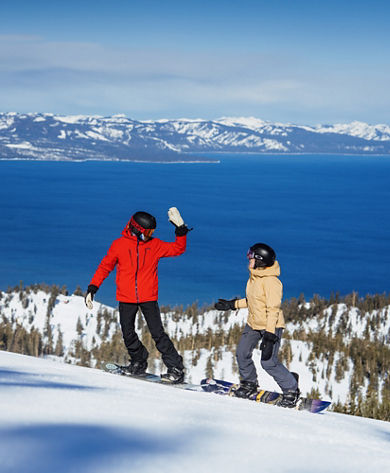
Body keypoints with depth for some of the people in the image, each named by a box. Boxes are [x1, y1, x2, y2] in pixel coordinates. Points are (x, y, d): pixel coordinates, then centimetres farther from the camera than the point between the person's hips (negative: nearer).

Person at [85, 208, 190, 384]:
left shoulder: (155, 245, 6)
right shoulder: (119, 244, 1)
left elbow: (178, 249, 10)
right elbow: (104, 267, 6)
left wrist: (181, 229, -2)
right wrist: (92, 288, -1)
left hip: (148, 298, -1)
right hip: (126, 299, 1)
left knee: (157, 333, -7)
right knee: (128, 334, 1)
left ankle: (176, 368, -3)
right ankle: (139, 362, 23)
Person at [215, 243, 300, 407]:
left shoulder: (271, 282, -23)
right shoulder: (254, 277, 6)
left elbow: (273, 309, -26)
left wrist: (270, 335, -29)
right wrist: (233, 304, 20)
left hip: (271, 326, -9)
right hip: (253, 324, 9)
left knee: (268, 362, -11)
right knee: (242, 354, 6)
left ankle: (291, 389, 6)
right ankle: (249, 384, 29)